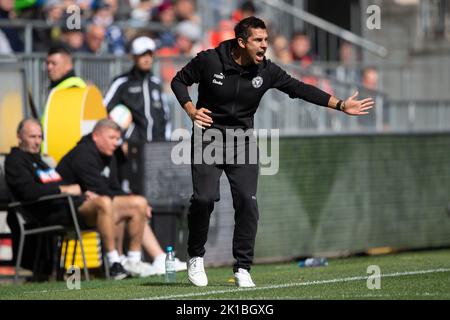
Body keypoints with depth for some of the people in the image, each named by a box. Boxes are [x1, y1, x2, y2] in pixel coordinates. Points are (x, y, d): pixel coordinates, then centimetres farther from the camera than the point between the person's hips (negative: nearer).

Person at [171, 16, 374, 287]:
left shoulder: (266, 71, -5)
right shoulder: (209, 61, -12)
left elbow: (300, 89, -4)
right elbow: (179, 81, 1)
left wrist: (341, 105, -10)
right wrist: (191, 110, -14)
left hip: (242, 142, 3)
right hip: (208, 138, -3)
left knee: (248, 202, -9)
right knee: (205, 197, -17)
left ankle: (243, 269, 3)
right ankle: (196, 258, 6)